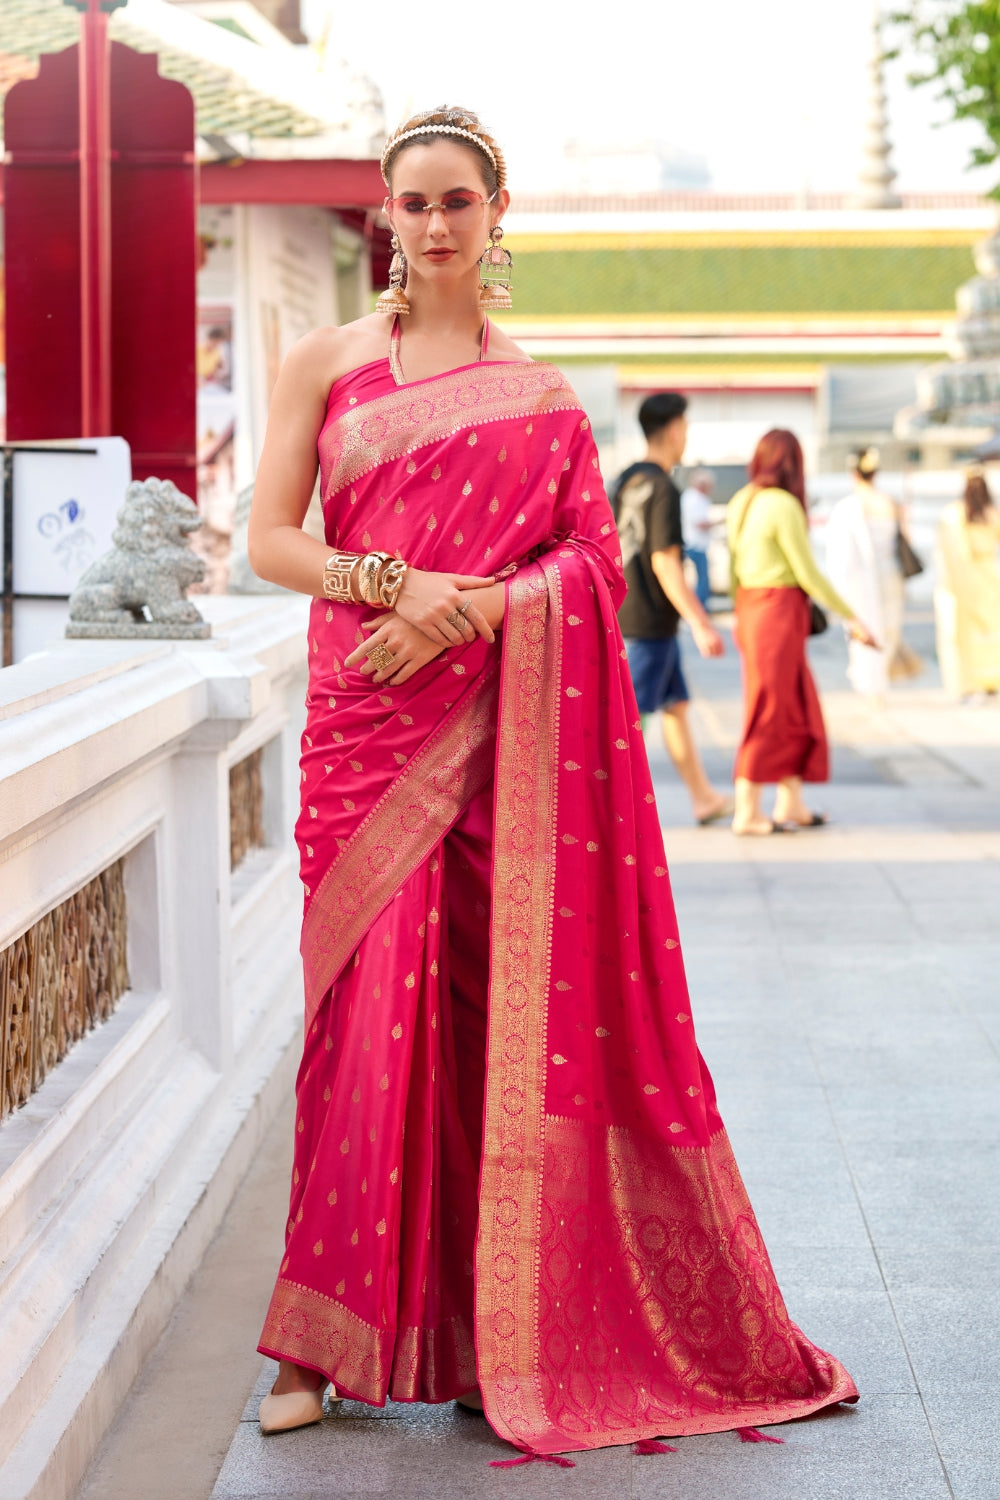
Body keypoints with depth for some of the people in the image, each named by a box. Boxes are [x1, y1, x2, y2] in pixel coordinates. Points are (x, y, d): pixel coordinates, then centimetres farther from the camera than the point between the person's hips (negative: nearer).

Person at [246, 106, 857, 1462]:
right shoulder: (327, 361, 9)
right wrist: (392, 582, -14)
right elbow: (269, 539, 2)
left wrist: (464, 610, -13)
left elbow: (593, 555, 2)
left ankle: (497, 1323, 9)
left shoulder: (539, 395, 11)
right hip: (366, 723, -1)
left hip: (498, 724, 1)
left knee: (503, 1007, -2)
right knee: (374, 1007, -4)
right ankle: (328, 1338, 6)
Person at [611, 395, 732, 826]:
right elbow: (664, 563, -20)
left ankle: (703, 797, 24)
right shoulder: (663, 489, -16)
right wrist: (700, 624, -18)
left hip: (622, 612, 9)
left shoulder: (623, 481, 10)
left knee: (675, 706, 16)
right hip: (650, 621, -9)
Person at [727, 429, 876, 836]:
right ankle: (747, 813, 4)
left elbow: (733, 567, 14)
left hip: (751, 609, 8)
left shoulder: (742, 502, 9)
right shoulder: (784, 506, -15)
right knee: (769, 714, 0)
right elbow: (808, 574, -13)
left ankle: (791, 803, 21)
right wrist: (851, 618, -6)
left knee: (797, 710, 16)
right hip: (779, 613, -8)